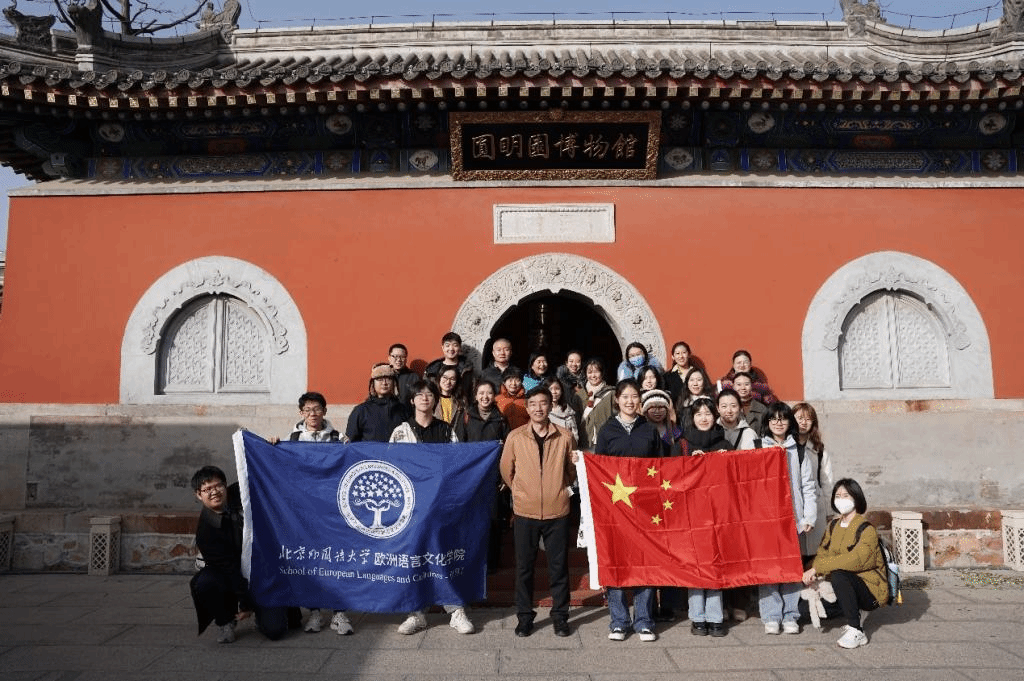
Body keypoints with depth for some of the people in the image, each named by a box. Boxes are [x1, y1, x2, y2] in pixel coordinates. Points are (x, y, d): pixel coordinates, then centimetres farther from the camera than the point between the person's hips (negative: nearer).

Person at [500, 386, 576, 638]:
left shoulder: (565, 437, -1)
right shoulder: (515, 437, -2)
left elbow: (572, 471, 12)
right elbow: (506, 470, 10)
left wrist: (557, 490, 0)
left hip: (557, 512, 0)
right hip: (525, 512, 0)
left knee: (558, 567, 8)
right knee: (524, 567, 8)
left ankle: (560, 616, 22)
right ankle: (524, 617, 22)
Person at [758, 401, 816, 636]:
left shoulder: (799, 450, 12)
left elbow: (807, 485, 10)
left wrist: (809, 517, 2)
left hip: (792, 517, 1)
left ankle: (790, 616, 12)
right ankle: (771, 616, 4)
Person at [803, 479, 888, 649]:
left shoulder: (866, 529, -16)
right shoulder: (833, 526, 8)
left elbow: (856, 560, -31)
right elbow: (822, 554, 3)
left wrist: (817, 568, -31)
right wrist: (814, 577, -19)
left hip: (871, 590, -7)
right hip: (845, 586, 7)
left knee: (838, 575, -34)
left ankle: (856, 632, -24)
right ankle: (854, 617, 12)